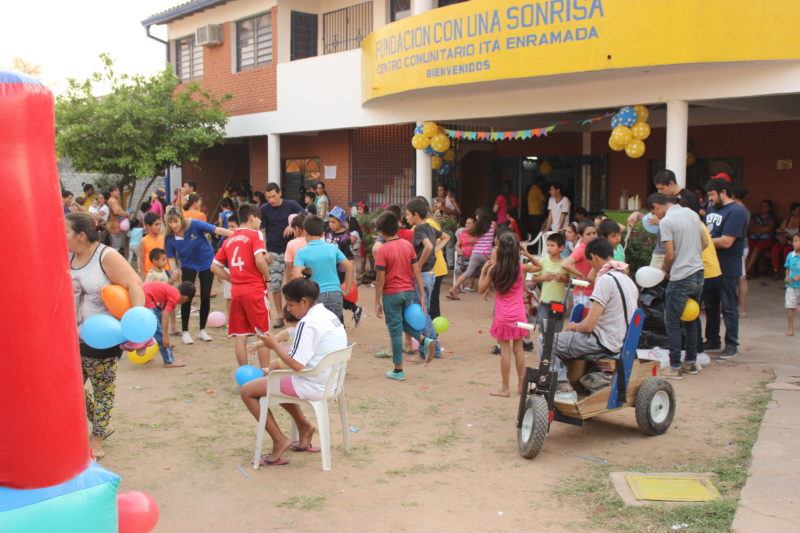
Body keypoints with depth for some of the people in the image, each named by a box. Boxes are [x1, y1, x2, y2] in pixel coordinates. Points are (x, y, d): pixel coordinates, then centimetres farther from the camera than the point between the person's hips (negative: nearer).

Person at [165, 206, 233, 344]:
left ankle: (202, 330, 17)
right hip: (188, 266, 1)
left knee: (205, 297, 2)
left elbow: (216, 230, -29)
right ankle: (185, 332, 7)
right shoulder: (169, 238, -17)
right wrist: (174, 270, -28)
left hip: (206, 262, -1)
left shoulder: (194, 225, -25)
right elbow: (171, 257, -8)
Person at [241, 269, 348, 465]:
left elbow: (296, 364, -24)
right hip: (330, 381, 10)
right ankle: (304, 427, 24)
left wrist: (275, 345, -10)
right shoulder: (330, 316, 8)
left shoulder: (308, 323, -20)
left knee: (247, 391, 0)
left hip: (312, 386, -10)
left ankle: (279, 441, 1)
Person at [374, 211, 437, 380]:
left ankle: (398, 370, 10)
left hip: (391, 294, -5)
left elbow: (380, 279, -13)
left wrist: (377, 302, -6)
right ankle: (426, 341, -1)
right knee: (405, 323, 25)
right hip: (408, 291, 5)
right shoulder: (408, 245, 2)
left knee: (395, 331, 3)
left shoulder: (383, 250, -12)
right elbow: (417, 272, 0)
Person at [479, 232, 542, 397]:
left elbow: (481, 289, 0)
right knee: (518, 349, 11)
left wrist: (483, 270, 9)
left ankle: (505, 388, 7)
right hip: (518, 315, 2)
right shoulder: (521, 268, -3)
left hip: (502, 317, -2)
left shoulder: (494, 269, -8)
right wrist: (528, 254, 8)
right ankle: (521, 384, 20)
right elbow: (538, 267, 16)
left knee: (505, 350, 1)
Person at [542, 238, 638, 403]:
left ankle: (562, 387, -2)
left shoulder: (606, 279, -19)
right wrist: (577, 326, 19)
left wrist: (573, 326, 1)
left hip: (603, 345, -9)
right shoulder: (627, 279, 10)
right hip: (620, 343, 9)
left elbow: (588, 325, -22)